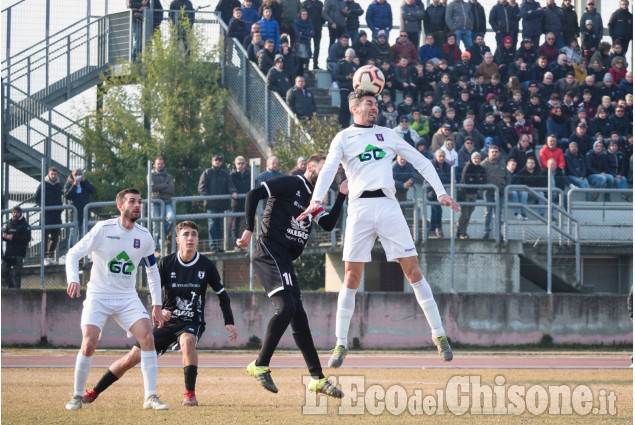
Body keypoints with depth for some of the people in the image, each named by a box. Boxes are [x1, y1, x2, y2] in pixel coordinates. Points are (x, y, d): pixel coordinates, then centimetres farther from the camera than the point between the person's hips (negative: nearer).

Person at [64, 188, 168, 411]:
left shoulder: (144, 236, 1)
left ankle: (150, 397, -9)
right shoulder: (103, 229, -11)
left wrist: (157, 306, 9)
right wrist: (73, 280, -30)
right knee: (89, 343, -18)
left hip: (127, 298, 3)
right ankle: (77, 396, 2)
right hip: (98, 296, -3)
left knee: (147, 337, -15)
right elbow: (73, 254, -11)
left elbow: (152, 271, 14)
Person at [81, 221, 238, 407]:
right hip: (167, 322, 1)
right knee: (133, 357, -5)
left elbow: (222, 294, 6)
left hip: (192, 323, -1)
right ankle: (93, 393, 9)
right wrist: (158, 310, -23)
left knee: (187, 341, -38)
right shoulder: (167, 262, -5)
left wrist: (229, 322, -2)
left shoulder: (207, 265, -6)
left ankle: (190, 394, -28)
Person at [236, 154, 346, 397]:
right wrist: (248, 229, -17)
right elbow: (254, 194, -11)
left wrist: (341, 196, 9)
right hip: (269, 252, -9)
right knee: (286, 308, -22)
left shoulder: (312, 200, 22)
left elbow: (328, 225, 13)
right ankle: (260, 365, -16)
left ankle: (317, 378, 11)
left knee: (298, 316, 9)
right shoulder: (291, 184, -4)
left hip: (284, 261, 9)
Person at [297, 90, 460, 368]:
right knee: (352, 278, -3)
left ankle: (439, 334, 3)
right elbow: (329, 169, -5)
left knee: (413, 271, -3)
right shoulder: (343, 138, 9)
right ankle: (341, 344, 4)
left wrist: (440, 192, 7)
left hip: (388, 207, 2)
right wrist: (316, 200, -22)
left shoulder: (387, 135, 17)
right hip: (360, 207, -2)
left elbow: (421, 162, 19)